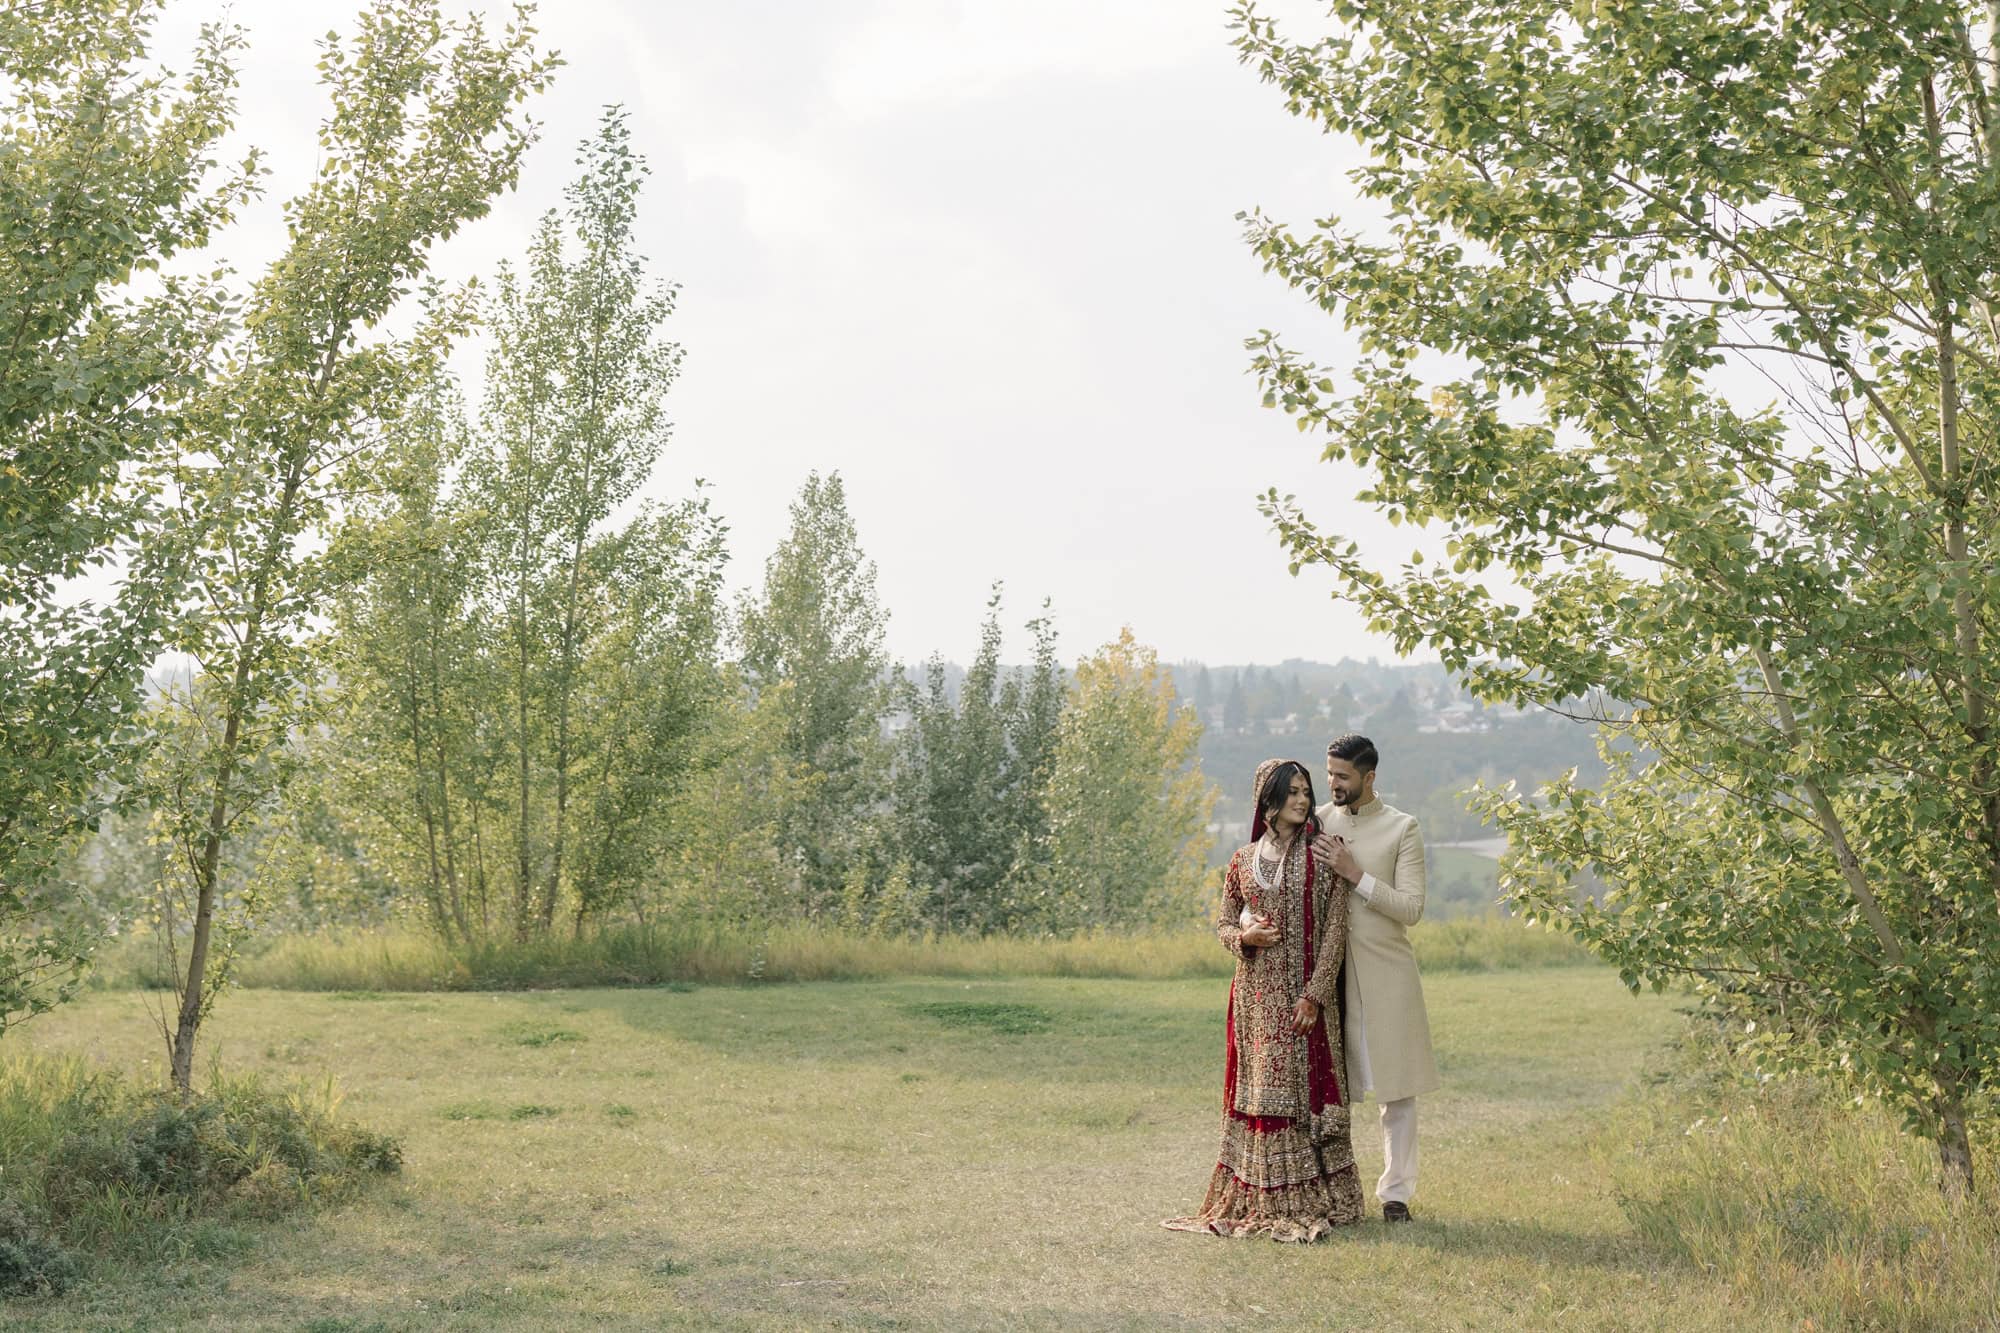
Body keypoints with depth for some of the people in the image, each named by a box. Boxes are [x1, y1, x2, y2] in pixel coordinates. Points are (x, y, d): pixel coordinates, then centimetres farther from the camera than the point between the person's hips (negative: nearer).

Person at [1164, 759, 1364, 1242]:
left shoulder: (1321, 857, -1)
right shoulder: (1243, 860, 8)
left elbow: (1335, 930, -5)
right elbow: (1223, 921, 15)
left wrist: (1315, 994, -13)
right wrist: (1244, 936, -9)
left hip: (1304, 994, -3)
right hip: (1256, 995, 3)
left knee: (1304, 1088, -2)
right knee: (1257, 1090, 5)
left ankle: (1307, 1199, 5)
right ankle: (1255, 1199, 12)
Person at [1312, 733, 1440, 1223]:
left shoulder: (1401, 829, -4)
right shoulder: (1317, 823, 4)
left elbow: (1411, 908, -11)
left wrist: (1355, 874, -18)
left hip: (1386, 971, -2)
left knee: (1398, 1088, 3)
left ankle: (1396, 1191, 12)